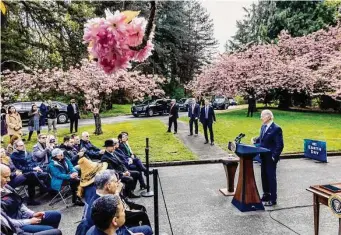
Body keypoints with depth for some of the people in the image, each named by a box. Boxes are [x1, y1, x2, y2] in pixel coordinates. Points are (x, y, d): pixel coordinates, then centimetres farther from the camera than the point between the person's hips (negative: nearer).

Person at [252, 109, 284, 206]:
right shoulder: (263, 126, 8)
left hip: (271, 158, -8)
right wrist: (255, 140, 0)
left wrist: (274, 156, -18)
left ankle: (273, 199, 14)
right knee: (264, 176, 16)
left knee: (271, 177, 1)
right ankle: (266, 194, 33)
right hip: (263, 156, 8)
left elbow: (280, 145, -18)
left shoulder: (276, 128, -17)